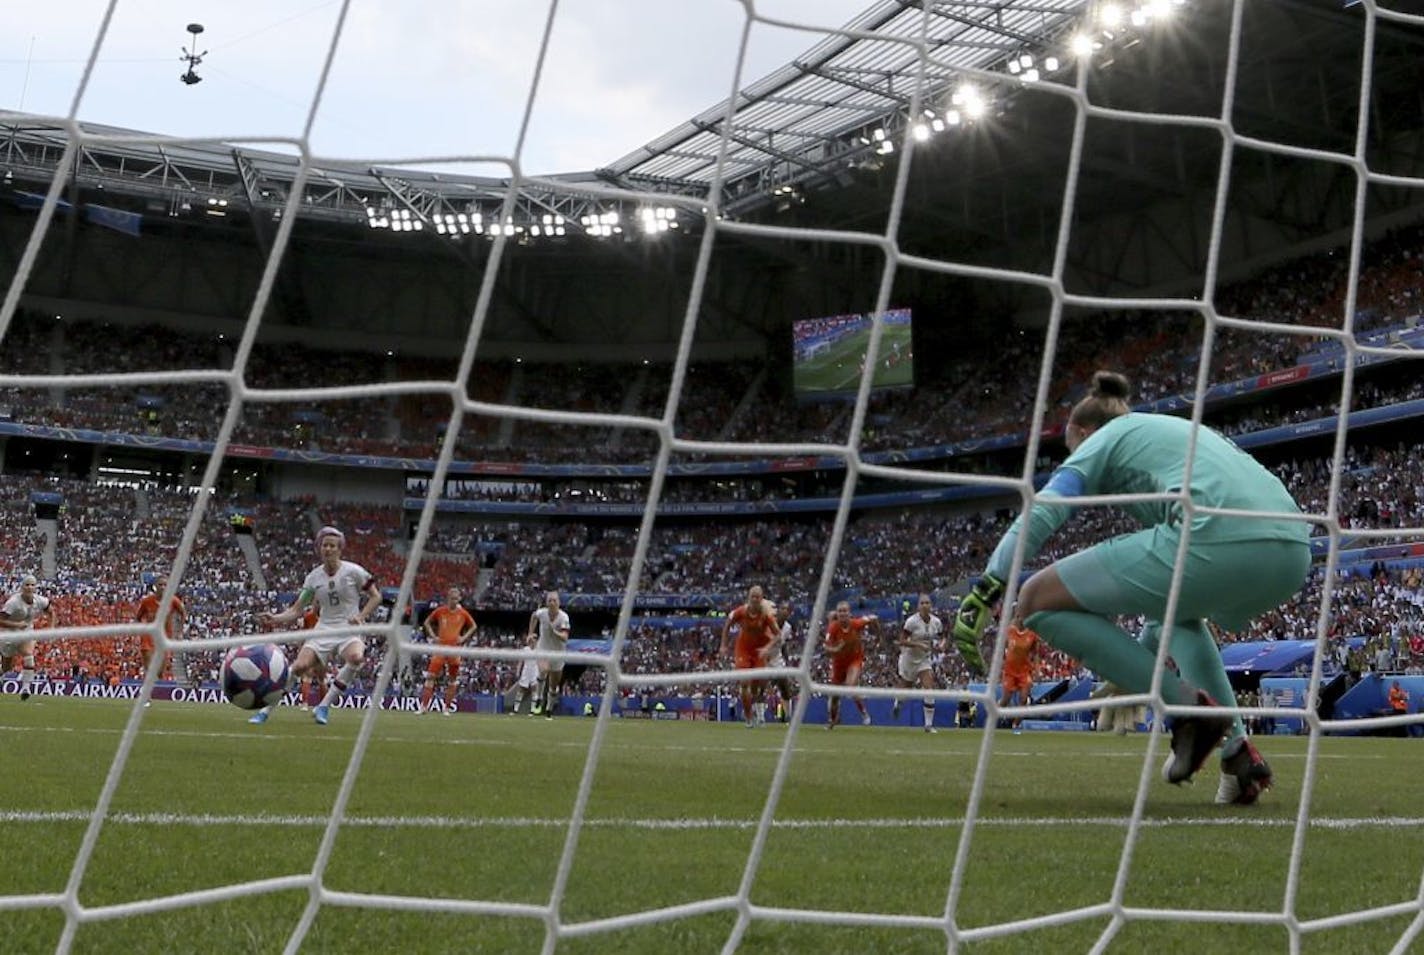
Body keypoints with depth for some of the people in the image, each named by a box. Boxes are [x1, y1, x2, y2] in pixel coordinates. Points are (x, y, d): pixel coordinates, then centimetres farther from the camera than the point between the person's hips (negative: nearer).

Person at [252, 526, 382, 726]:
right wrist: (275, 619, -14)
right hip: (323, 629, 2)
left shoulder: (353, 571, -5)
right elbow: (296, 610, 4)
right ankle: (266, 710, -5)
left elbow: (376, 596, 4)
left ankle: (324, 707, -22)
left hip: (349, 630, -2)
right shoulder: (314, 577, 3)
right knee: (299, 666, -21)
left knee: (356, 657, -36)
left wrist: (361, 616, -12)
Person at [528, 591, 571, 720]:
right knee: (544, 670, -32)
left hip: (558, 652, 0)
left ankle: (549, 710, 27)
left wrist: (555, 631, -39)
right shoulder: (541, 613, -13)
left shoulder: (563, 617, -18)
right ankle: (540, 698, -12)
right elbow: (534, 616, 13)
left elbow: (565, 638, -25)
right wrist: (531, 634, 13)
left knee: (554, 686, 7)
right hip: (543, 648, 0)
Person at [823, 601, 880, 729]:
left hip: (855, 659, -2)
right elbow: (827, 648, -20)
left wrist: (877, 634, 5)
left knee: (851, 687, -27)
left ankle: (864, 713, -4)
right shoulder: (833, 627, -21)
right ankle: (833, 720, 40)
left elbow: (873, 618, -4)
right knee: (835, 694, 12)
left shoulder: (857, 623, -22)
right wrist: (836, 649, -39)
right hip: (839, 661, 2)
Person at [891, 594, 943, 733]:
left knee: (930, 690, -16)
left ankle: (929, 724, -9)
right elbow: (902, 641, -19)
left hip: (924, 659, 2)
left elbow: (941, 638, 11)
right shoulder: (912, 621, -20)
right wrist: (918, 644, -30)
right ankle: (897, 704, 53)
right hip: (909, 658, -2)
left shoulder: (937, 622, -7)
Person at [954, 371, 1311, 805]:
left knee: (1038, 599, 4)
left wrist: (986, 589, -9)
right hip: (1293, 551, 8)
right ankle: (1237, 749, 21)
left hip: (1217, 541, -8)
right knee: (1175, 604, 40)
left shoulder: (1102, 438, 18)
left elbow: (1041, 512, -1)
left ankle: (1186, 705, -1)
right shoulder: (1178, 427, 38)